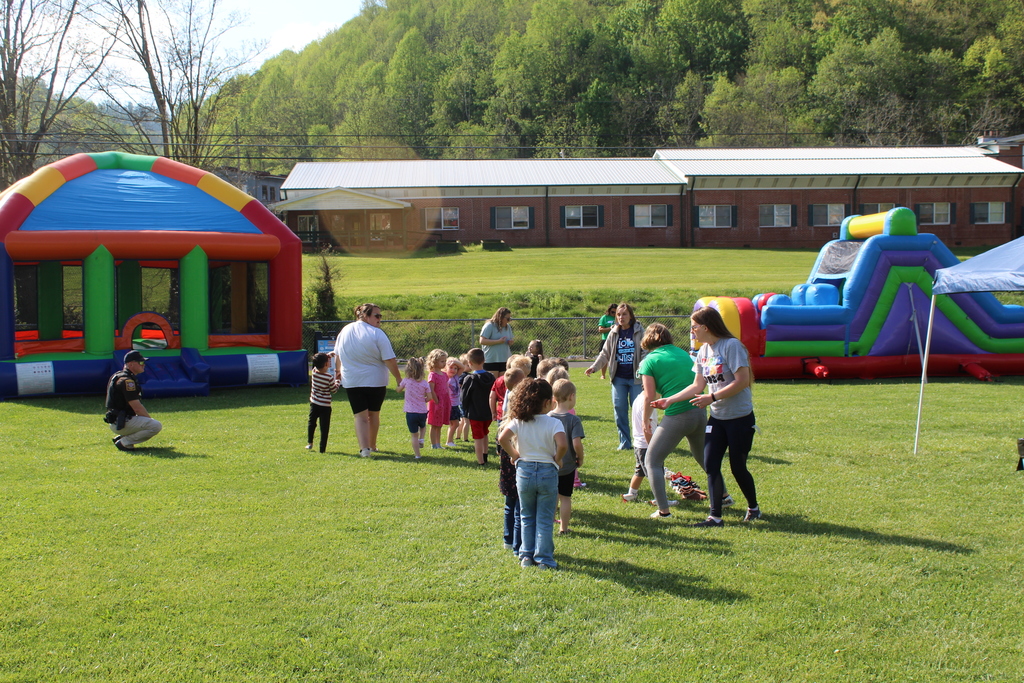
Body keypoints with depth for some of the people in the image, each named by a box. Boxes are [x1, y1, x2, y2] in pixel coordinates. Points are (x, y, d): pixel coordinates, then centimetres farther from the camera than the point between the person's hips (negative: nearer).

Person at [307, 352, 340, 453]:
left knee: (311, 423, 24)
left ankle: (309, 443, 28)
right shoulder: (329, 377, -18)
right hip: (325, 406, -4)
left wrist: (327, 356, 15)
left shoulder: (314, 372, -7)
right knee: (324, 428, 2)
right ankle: (322, 449, 3)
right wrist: (337, 381, 10)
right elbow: (334, 390, -4)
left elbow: (318, 364, 16)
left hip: (314, 404, 4)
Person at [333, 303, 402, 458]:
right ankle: (372, 446, 29)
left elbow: (337, 355, 18)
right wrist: (398, 378, -6)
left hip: (352, 381, 2)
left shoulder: (345, 331, 4)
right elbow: (389, 360, -16)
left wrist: (338, 370, 35)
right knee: (373, 414, 16)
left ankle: (364, 448, -14)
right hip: (376, 381, -2)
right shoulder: (376, 333, -13)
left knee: (360, 416, 1)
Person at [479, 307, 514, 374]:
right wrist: (498, 341, -18)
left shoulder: (508, 327, 15)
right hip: (491, 360, -6)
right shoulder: (490, 326, -6)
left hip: (505, 360, 6)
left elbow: (510, 340, 26)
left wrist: (510, 342, 0)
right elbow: (482, 341, -14)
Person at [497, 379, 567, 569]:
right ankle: (544, 559, 8)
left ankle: (526, 556, 20)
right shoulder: (554, 423, -12)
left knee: (527, 518, 18)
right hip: (547, 472, -2)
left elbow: (502, 438, -16)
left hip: (524, 470, 2)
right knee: (544, 520, 7)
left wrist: (514, 454, -1)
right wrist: (557, 459, -8)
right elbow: (562, 445, -27)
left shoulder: (518, 421, -4)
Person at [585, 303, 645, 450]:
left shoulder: (639, 331, -1)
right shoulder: (614, 333, 8)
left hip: (635, 377, -3)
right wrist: (594, 367, 1)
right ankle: (625, 442, 11)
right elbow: (605, 354, 13)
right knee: (619, 409, 2)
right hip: (619, 378, 3)